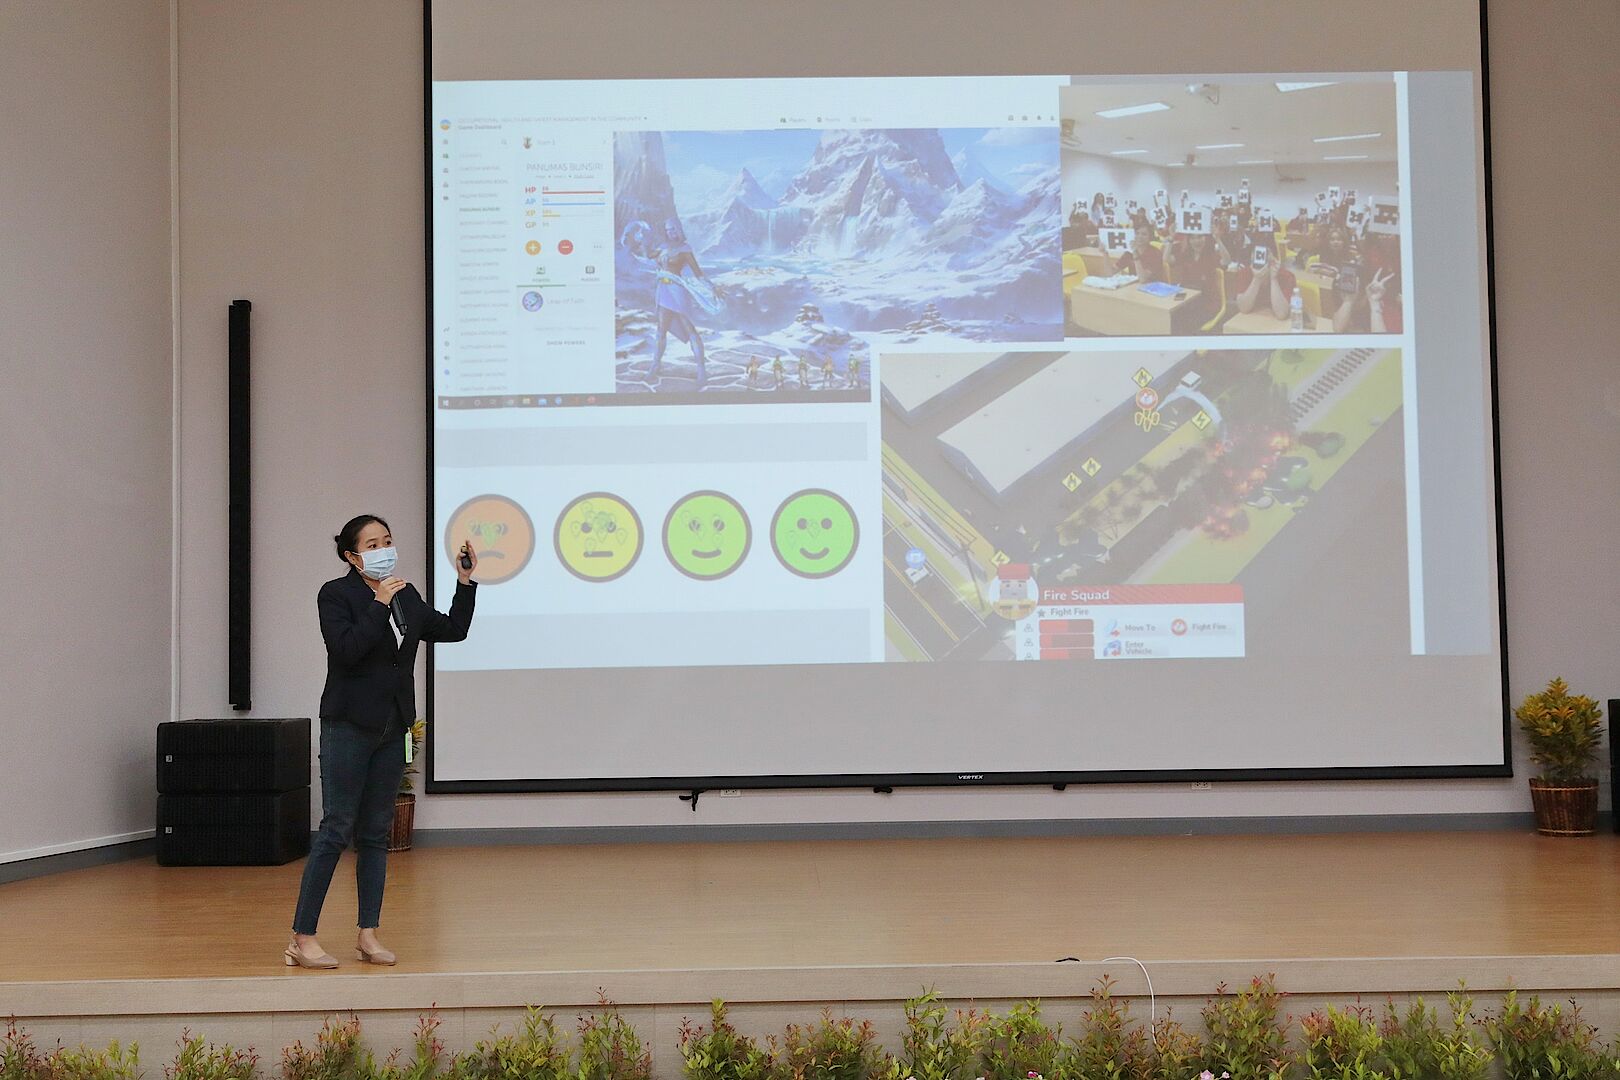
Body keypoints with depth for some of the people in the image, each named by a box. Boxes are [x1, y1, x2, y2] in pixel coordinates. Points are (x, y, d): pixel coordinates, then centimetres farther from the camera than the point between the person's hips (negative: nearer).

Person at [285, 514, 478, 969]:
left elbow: (453, 630, 13)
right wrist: (380, 605, -19)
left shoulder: (406, 596, 11)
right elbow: (346, 650, -19)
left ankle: (368, 935, 13)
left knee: (376, 833, 8)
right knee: (336, 830, -7)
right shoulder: (335, 594, -6)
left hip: (392, 728, 6)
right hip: (349, 726, -6)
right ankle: (301, 939, -3)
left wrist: (465, 581, 7)